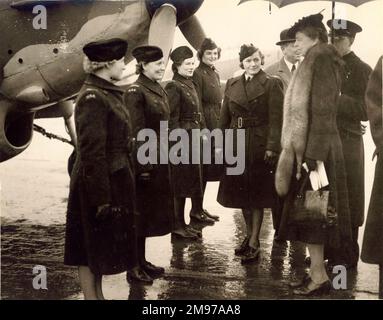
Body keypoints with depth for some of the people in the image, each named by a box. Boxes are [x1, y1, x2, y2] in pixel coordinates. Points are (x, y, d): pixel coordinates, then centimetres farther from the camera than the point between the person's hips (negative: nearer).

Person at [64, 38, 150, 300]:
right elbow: (92, 153, -22)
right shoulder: (93, 98, -18)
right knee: (93, 245, 4)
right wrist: (101, 197, -22)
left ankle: (98, 294, 32)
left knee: (102, 244, 18)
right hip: (99, 183, -9)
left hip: (116, 179, 9)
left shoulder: (108, 93, 11)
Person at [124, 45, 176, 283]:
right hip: (144, 160, -9)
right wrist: (143, 165, -19)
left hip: (159, 159, 9)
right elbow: (136, 132, -18)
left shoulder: (160, 90, 12)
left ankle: (141, 260, 28)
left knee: (152, 210, 15)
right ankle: (136, 264, 15)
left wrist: (164, 157, 15)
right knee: (141, 212, 2)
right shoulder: (135, 92, -14)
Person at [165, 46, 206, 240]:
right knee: (181, 182, -1)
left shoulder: (190, 85, 15)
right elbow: (172, 119, -17)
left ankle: (182, 223, 24)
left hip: (193, 138, 9)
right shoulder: (174, 87, -12)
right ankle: (178, 226, 9)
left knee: (189, 180, 14)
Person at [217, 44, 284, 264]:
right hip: (237, 144, 5)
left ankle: (254, 243, 9)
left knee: (257, 195, 1)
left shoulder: (272, 84, -4)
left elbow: (276, 119, -10)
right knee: (242, 194, 12)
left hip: (260, 145, -5)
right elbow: (225, 118, 11)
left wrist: (272, 147, -17)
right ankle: (250, 236, 28)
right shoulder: (232, 84, 11)